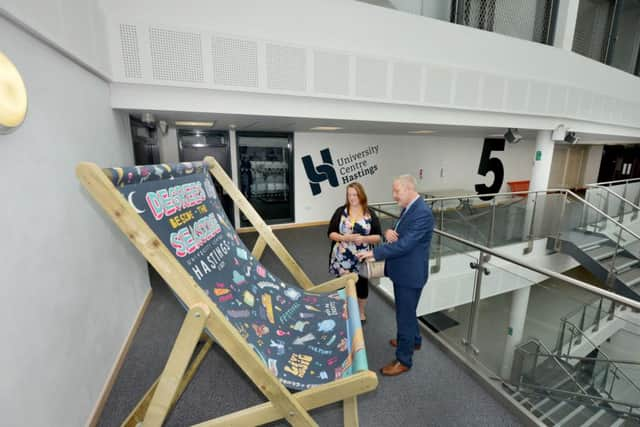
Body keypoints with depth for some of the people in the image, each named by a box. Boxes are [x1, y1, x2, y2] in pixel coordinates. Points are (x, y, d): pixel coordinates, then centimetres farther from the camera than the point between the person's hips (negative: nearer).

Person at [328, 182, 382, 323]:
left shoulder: (370, 214, -2)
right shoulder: (341, 211, -3)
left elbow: (378, 237, -2)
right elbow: (331, 233, -4)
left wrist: (364, 238, -20)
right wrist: (345, 237, -21)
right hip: (342, 259, 0)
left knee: (361, 285, 16)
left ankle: (361, 312, 42)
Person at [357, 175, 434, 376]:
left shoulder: (422, 213, -24)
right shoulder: (409, 208, 6)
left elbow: (404, 244, -30)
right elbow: (399, 235, 12)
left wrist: (374, 252, -29)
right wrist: (388, 232, -11)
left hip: (410, 274, -10)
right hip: (403, 271, 10)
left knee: (405, 315, 5)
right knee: (406, 311, 26)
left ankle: (404, 360, 23)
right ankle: (414, 340, 49)